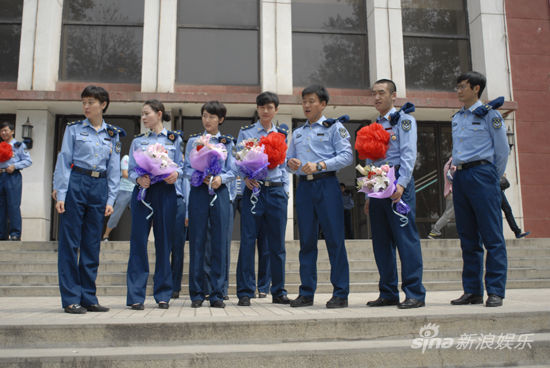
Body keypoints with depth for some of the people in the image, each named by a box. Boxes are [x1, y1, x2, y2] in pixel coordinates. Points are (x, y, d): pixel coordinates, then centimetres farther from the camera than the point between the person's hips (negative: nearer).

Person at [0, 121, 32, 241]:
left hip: (13, 177, -5)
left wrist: (14, 166, -11)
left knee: (13, 205, -9)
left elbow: (28, 161, 0)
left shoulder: (19, 145, 6)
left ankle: (15, 234, -7)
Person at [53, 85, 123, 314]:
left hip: (99, 187, 3)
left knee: (92, 244, 6)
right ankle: (71, 298, 4)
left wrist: (110, 200, 4)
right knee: (70, 242, -2)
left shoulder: (113, 134, 11)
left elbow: (114, 169, 10)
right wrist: (60, 194, -7)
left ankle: (88, 297, 13)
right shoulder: (74, 129, 5)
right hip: (75, 184, -2)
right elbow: (64, 161, 1)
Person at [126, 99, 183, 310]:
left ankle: (163, 295, 11)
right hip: (143, 192, 1)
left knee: (164, 242, 1)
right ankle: (136, 296, 1)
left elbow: (180, 165, 7)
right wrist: (138, 179, -11)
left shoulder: (174, 139, 12)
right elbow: (131, 170, 9)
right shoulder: (137, 141, 15)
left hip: (165, 192, -1)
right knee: (138, 241, -4)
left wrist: (176, 174, -14)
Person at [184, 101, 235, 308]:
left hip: (220, 192, 0)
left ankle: (217, 293, 5)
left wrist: (221, 178, -15)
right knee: (197, 241, -1)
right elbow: (187, 169, 5)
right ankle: (197, 294, 7)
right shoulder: (193, 141, 12)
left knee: (219, 242, -1)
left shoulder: (227, 143, 12)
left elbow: (232, 171, 5)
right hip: (198, 192, 0)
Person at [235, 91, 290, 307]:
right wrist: (245, 177, -12)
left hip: (276, 191, 2)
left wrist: (284, 187, 3)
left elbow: (284, 163, 16)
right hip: (253, 190, -2)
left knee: (277, 243, 6)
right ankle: (245, 293, 3)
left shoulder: (282, 134, 14)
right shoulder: (246, 133, 8)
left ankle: (278, 292, 15)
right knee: (248, 241, -4)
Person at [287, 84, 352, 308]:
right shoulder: (297, 133, 22)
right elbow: (288, 158, 22)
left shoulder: (334, 127, 5)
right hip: (304, 187, 5)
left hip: (326, 184, -5)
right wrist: (290, 163, -2)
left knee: (334, 239, -6)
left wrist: (319, 165, -16)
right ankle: (307, 293, 11)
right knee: (306, 240, 5)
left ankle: (340, 293, 1)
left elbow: (347, 156, -6)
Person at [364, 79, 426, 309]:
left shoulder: (404, 120, 3)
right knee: (381, 241, 6)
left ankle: (414, 293, -4)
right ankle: (388, 293, 14)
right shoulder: (374, 126, 23)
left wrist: (401, 184, -21)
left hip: (397, 181, -7)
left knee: (405, 238, -9)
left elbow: (408, 154, -9)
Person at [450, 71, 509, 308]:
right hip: (460, 177, 7)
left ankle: (495, 291, -2)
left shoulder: (489, 114, 0)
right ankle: (472, 291, 12)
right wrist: (458, 175, 14)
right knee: (468, 238, 7)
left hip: (481, 173, -7)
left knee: (492, 236, -6)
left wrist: (493, 178, 4)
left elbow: (502, 149, 0)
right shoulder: (457, 118, 18)